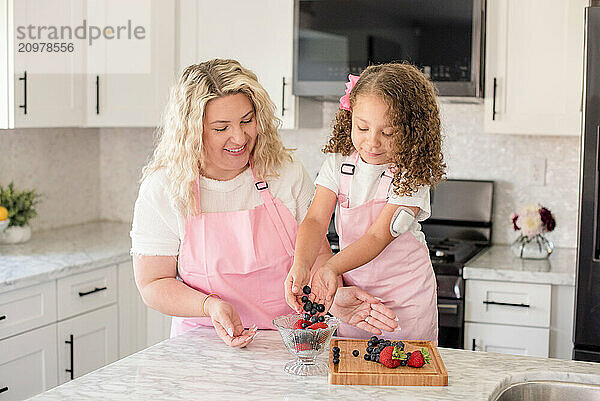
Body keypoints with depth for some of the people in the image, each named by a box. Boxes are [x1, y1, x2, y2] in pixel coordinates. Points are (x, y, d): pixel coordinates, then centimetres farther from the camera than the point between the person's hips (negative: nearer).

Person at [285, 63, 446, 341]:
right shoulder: (338, 162, -5)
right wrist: (301, 266, -34)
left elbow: (378, 236, -22)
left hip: (405, 297, -3)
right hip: (353, 291, 3)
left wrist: (331, 269, -38)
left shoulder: (412, 174, -16)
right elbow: (316, 220, -15)